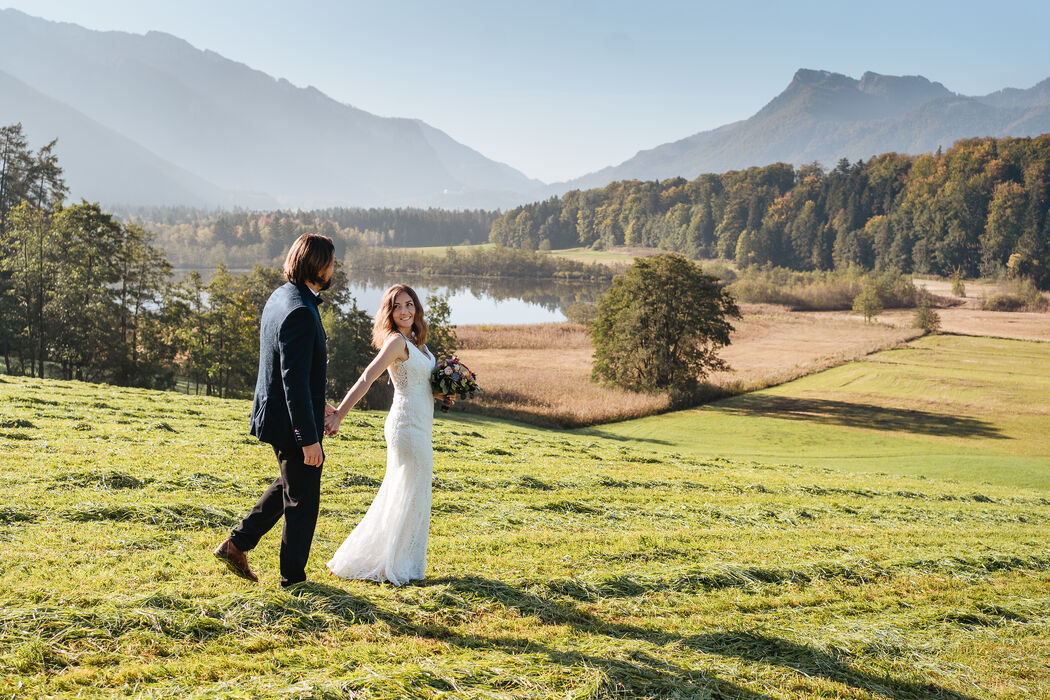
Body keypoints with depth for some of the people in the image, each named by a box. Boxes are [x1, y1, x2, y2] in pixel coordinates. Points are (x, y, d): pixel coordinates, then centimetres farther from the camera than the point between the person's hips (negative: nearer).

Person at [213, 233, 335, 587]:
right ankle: (292, 578, 21)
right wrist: (309, 438, -24)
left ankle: (237, 544, 27)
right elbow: (295, 381, -27)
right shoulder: (300, 313, -26)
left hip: (273, 411, 10)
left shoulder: (280, 297, 6)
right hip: (292, 422, -10)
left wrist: (318, 404, 22)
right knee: (302, 499, 7)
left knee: (289, 484, 27)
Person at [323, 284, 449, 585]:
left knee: (399, 495, 15)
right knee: (410, 495, -1)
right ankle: (393, 566, 10)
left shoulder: (415, 340, 13)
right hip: (408, 425, -9)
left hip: (418, 426, 9)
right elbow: (367, 378, -26)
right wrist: (339, 414, -36)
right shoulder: (396, 341, -15)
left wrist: (442, 392, 2)